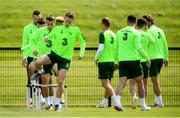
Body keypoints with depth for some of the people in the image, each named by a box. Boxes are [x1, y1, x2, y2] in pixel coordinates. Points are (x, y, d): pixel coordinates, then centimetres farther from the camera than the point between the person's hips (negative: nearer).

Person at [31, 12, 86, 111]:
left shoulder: (76, 30, 3)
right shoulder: (57, 29, 6)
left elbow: (82, 42, 14)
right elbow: (49, 37, 16)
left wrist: (81, 53, 0)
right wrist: (47, 39, -7)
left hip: (66, 58, -1)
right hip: (55, 53, 1)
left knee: (60, 82, -10)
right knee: (37, 63, -25)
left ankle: (57, 103, 7)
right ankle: (40, 72, 12)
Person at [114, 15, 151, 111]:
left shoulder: (119, 32, 10)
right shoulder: (135, 33, -5)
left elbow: (117, 48, 16)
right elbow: (138, 48, -14)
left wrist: (117, 60, 26)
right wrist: (147, 58, -6)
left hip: (122, 60, 4)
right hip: (133, 60, -3)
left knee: (122, 82, -6)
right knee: (140, 83, 11)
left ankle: (117, 102, -29)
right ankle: (143, 105, 18)